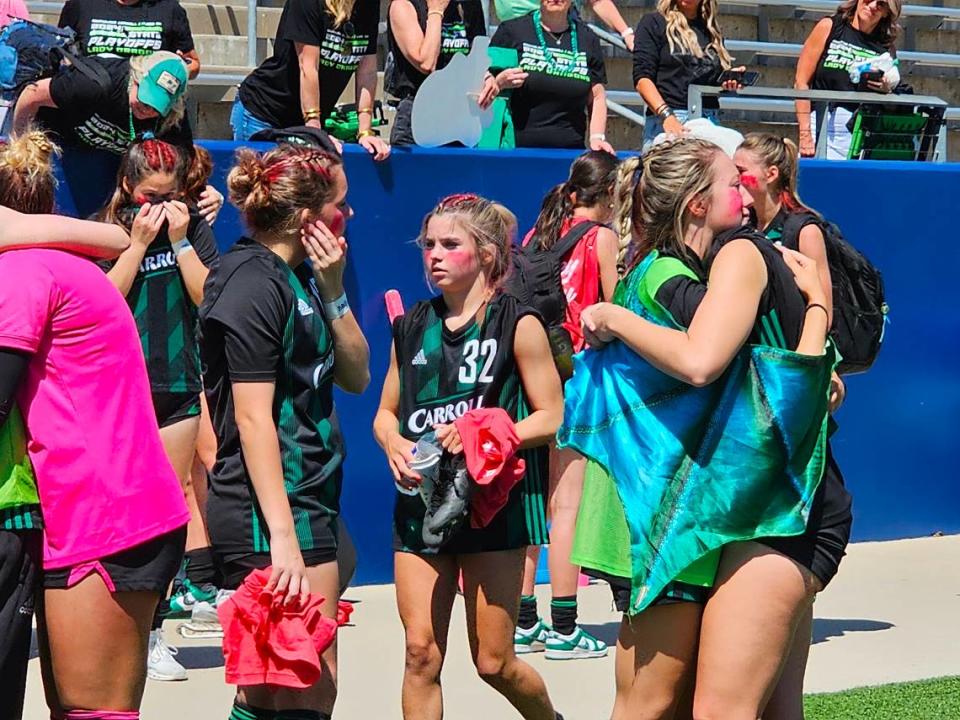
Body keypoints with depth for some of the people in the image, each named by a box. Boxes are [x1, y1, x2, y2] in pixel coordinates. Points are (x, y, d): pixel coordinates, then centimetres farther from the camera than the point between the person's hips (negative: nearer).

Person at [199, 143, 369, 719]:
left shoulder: (300, 277, 14)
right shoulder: (255, 283, -13)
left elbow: (356, 377, 14)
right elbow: (253, 418, -19)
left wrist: (333, 288, 0)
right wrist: (283, 537, -24)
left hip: (308, 496, 10)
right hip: (272, 507, -10)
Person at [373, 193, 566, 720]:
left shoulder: (517, 326, -2)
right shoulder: (412, 328, 10)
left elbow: (550, 418, -4)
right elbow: (386, 412, 17)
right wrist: (393, 445, -6)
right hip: (419, 503, 4)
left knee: (493, 661, 2)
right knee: (421, 652, -5)